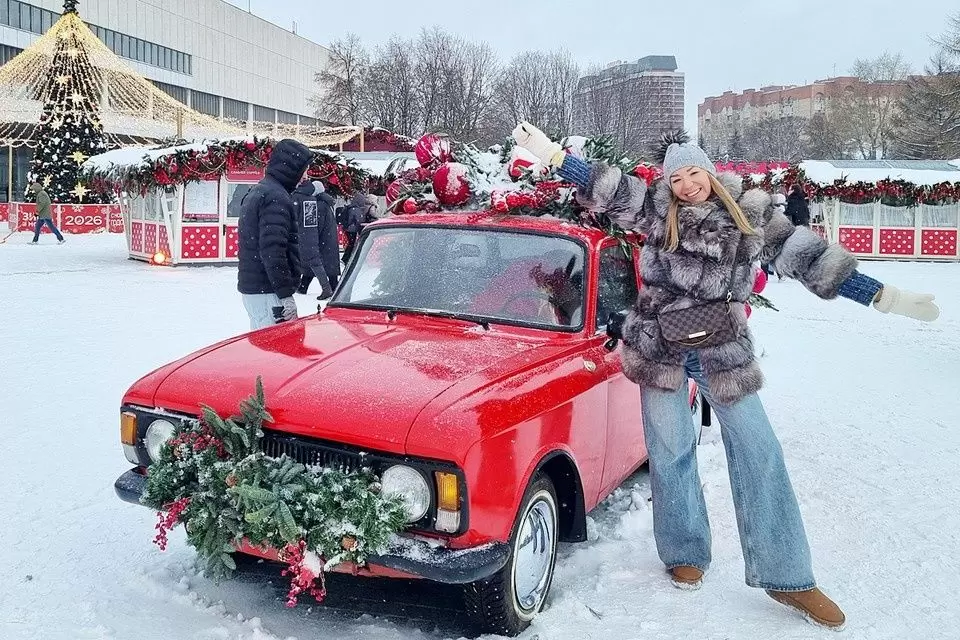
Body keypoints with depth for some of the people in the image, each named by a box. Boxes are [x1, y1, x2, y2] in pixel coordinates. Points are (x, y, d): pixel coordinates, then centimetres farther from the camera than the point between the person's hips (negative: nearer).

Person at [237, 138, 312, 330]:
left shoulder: (258, 192, 19)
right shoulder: (276, 197, -14)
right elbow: (272, 251, -23)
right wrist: (286, 294, -21)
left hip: (250, 286, 10)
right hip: (267, 292, -10)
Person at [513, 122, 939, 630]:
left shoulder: (752, 213, -2)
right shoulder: (656, 208, -2)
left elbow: (811, 259, -1)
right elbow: (605, 187, -9)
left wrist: (887, 298, -2)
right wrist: (550, 153, -22)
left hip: (723, 351, 1)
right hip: (660, 349, 0)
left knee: (758, 451, -1)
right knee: (670, 453, 7)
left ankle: (785, 576, 8)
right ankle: (685, 555, 27)